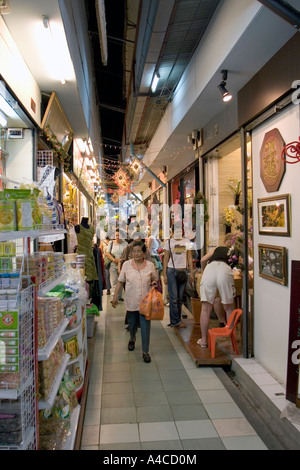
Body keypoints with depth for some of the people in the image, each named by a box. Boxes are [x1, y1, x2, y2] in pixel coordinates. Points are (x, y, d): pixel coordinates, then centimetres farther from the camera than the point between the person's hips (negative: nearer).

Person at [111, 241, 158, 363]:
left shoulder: (150, 265, -3)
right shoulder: (126, 264, -3)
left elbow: (154, 279, 12)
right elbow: (120, 281, 4)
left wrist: (155, 282, -12)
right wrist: (115, 296, 1)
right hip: (131, 301, 1)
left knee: (145, 327, -1)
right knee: (132, 324, 17)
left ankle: (145, 352, 14)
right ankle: (132, 339, 50)